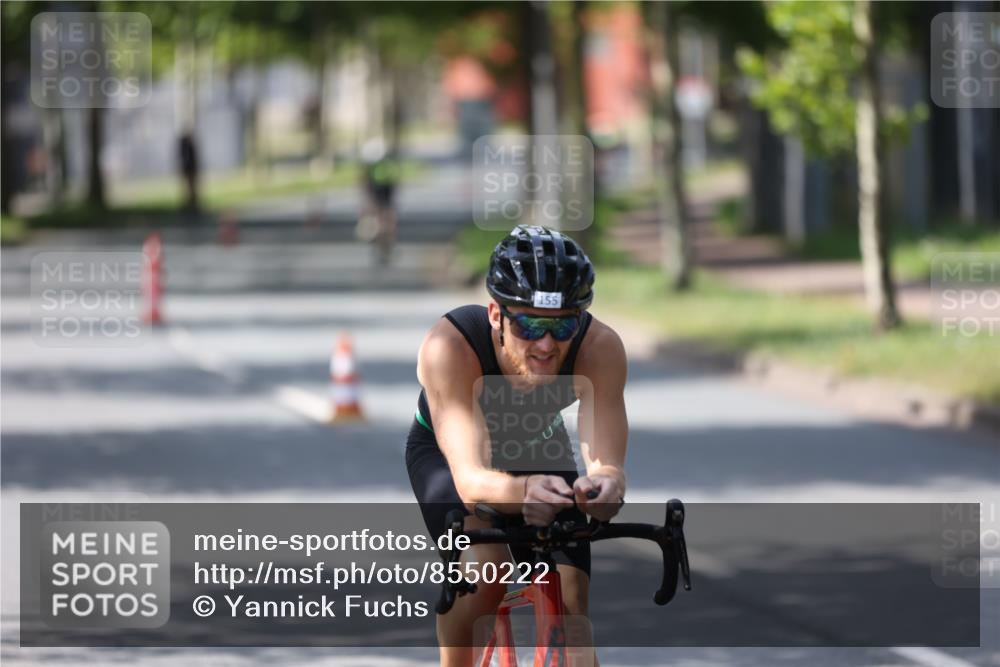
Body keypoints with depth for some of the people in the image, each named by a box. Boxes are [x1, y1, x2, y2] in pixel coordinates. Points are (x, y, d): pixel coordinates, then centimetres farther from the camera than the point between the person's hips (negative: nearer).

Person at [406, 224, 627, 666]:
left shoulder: (599, 346, -34)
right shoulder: (449, 346, -40)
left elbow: (605, 461, -41)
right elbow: (470, 479, -49)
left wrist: (605, 483, -66)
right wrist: (520, 493, -72)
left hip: (540, 449, 3)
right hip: (445, 454, -3)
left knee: (570, 609, -12)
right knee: (484, 566, -29)